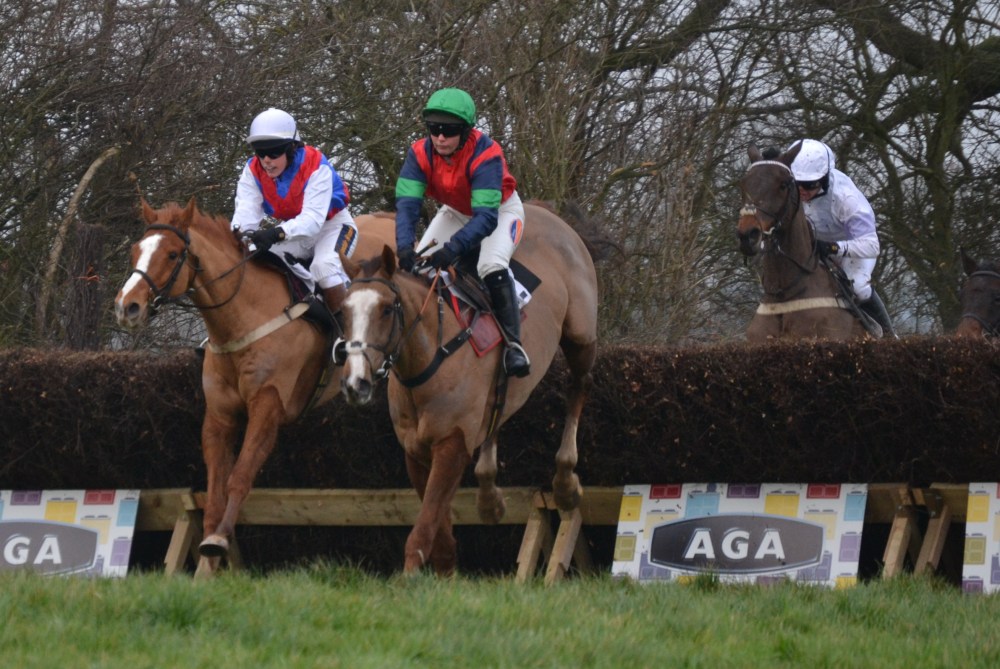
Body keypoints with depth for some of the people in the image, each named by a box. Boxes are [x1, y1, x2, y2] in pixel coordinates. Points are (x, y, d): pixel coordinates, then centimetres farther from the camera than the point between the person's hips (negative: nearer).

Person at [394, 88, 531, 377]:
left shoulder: (485, 154, -38)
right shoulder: (420, 153, -25)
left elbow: (487, 217, -44)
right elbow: (407, 203, -32)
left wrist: (453, 248, -58)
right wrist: (405, 246, -50)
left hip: (500, 209, -5)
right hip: (455, 212, 5)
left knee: (492, 267, -29)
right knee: (419, 263, -11)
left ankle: (513, 345, -22)